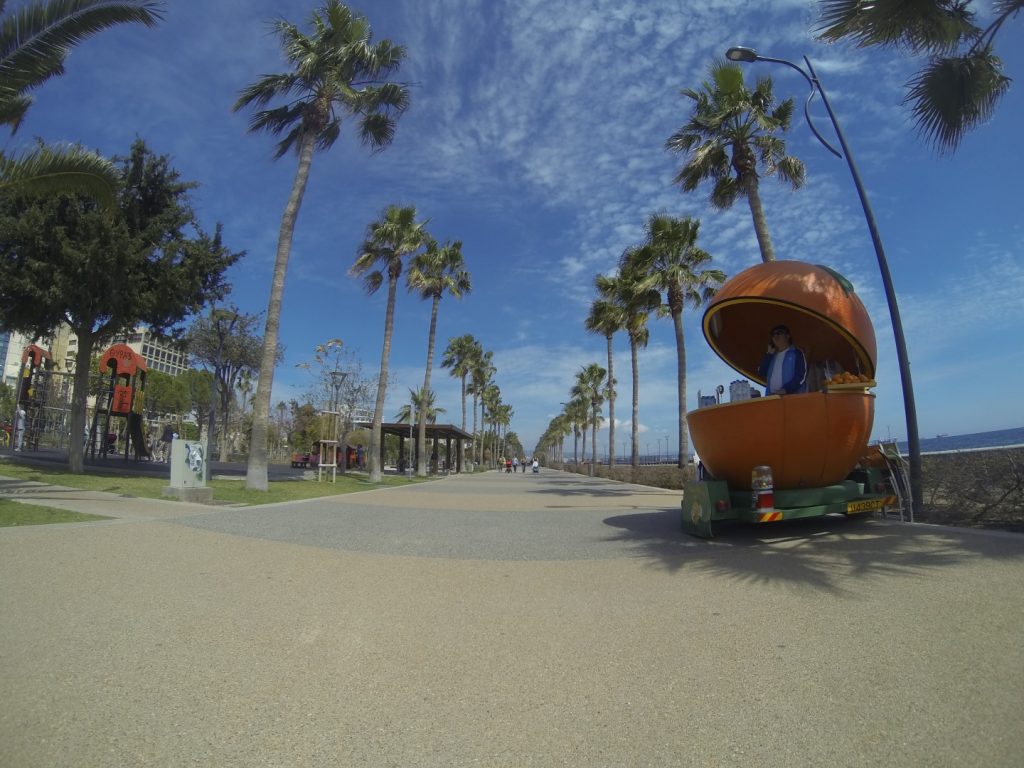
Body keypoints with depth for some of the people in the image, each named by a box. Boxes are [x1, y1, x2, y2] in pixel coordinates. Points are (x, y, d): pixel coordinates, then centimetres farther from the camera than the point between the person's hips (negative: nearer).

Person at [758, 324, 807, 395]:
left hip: (791, 396, -4)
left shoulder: (796, 353, 5)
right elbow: (761, 373, 11)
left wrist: (785, 390, -18)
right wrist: (769, 354, 8)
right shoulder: (772, 356, 22)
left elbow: (801, 376, -6)